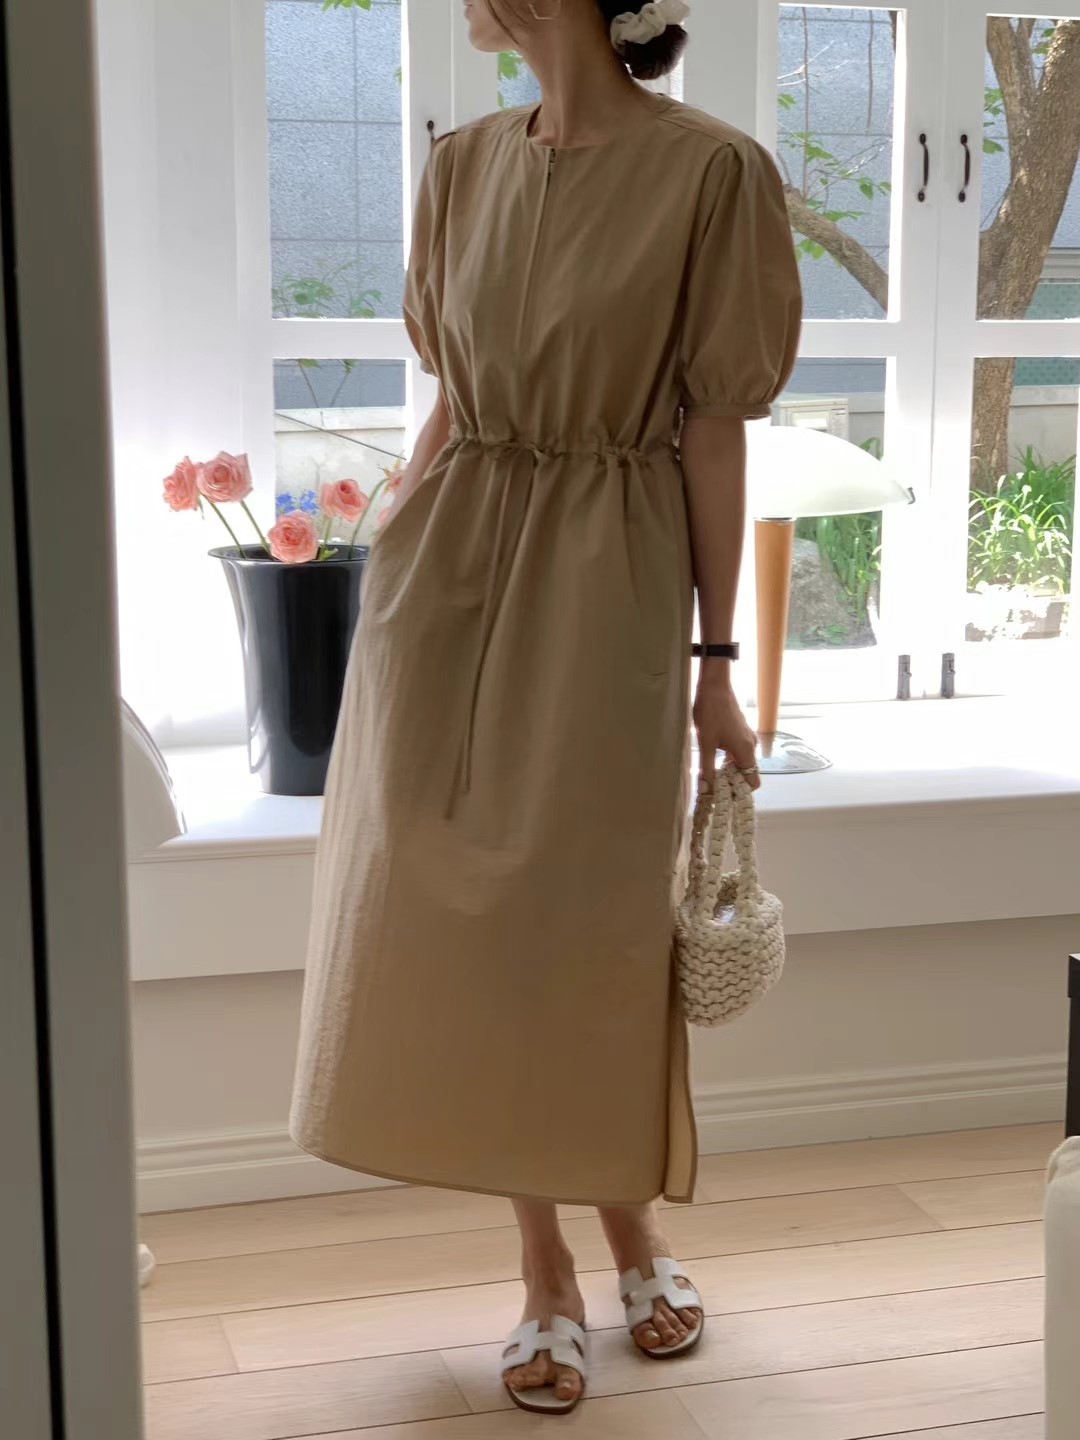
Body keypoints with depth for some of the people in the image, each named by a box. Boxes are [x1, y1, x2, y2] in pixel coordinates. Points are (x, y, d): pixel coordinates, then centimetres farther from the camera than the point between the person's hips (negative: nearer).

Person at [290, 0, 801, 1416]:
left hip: (604, 588, -5)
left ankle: (631, 1224, 32)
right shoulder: (464, 167, 8)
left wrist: (716, 666, -5)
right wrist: (393, 577, 11)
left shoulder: (711, 170, -8)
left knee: (594, 927, 4)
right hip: (446, 575, 5)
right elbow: (449, 411, 12)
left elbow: (715, 437, -7)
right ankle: (548, 1280, 21)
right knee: (466, 922, 5)